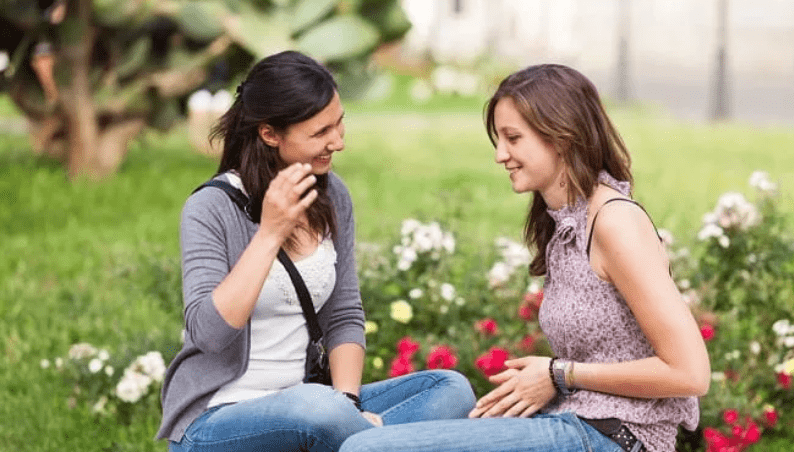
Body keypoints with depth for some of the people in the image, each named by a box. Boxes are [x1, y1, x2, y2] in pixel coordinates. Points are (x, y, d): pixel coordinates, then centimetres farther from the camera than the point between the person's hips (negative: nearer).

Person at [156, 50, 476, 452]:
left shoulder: (330, 195, 5)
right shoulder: (211, 208, -12)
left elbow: (344, 316, 8)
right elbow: (209, 333, -23)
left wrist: (348, 401, -9)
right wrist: (270, 234, -25)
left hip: (301, 409, 7)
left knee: (452, 390, -9)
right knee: (321, 408, -37)